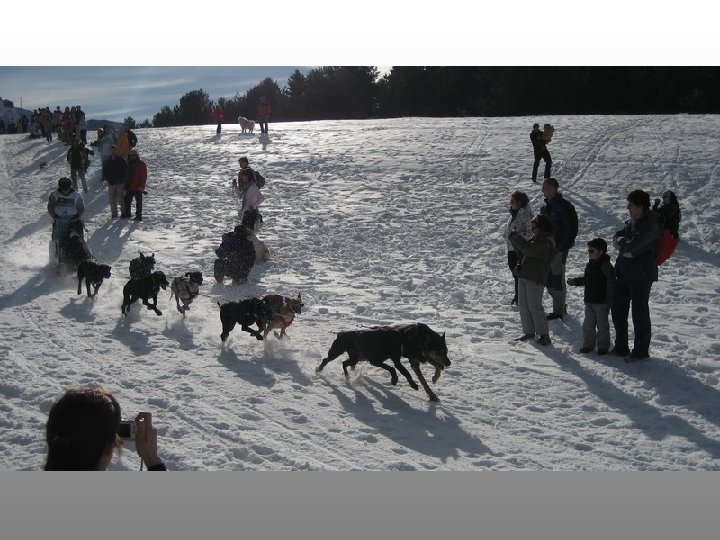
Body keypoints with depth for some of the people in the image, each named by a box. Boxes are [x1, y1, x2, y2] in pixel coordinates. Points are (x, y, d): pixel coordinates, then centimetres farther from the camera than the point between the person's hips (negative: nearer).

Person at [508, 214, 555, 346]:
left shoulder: (545, 242, -14)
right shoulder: (536, 239, 18)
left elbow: (528, 249, -25)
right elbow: (523, 252, 23)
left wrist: (516, 237, -15)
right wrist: (514, 240, 9)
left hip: (535, 279, -10)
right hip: (524, 276, 10)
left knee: (535, 307, -9)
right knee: (523, 306, 11)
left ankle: (544, 335, -4)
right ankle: (529, 332, 20)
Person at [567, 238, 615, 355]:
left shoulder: (606, 266, -15)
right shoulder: (589, 265, 10)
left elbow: (611, 283, -17)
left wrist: (609, 299, -19)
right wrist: (574, 281, 16)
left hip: (601, 302, -7)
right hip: (589, 301, 7)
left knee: (602, 325, 4)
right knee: (588, 324, 11)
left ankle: (603, 346, 14)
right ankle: (588, 344, 22)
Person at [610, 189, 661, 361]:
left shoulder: (651, 225, -17)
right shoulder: (632, 221, 11)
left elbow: (632, 247, -23)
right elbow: (617, 238, 6)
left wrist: (623, 244, -4)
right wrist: (626, 243, -13)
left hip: (641, 275, -9)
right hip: (624, 273, 9)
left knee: (640, 313, 0)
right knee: (618, 310, 14)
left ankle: (641, 351, 12)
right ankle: (621, 347, 26)